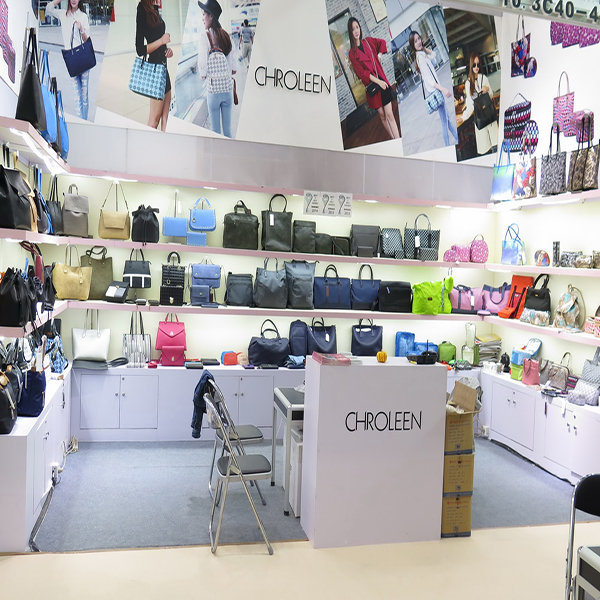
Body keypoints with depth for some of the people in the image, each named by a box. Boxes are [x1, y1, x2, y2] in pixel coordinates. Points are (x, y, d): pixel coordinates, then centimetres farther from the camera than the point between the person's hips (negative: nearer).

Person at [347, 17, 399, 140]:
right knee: (382, 115, 8)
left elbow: (382, 42, 27)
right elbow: (361, 72, -10)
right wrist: (378, 82, -16)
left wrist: (379, 55, 11)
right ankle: (392, 139, 21)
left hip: (382, 81, 1)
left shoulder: (368, 41, 7)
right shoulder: (352, 53, -2)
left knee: (389, 114, -5)